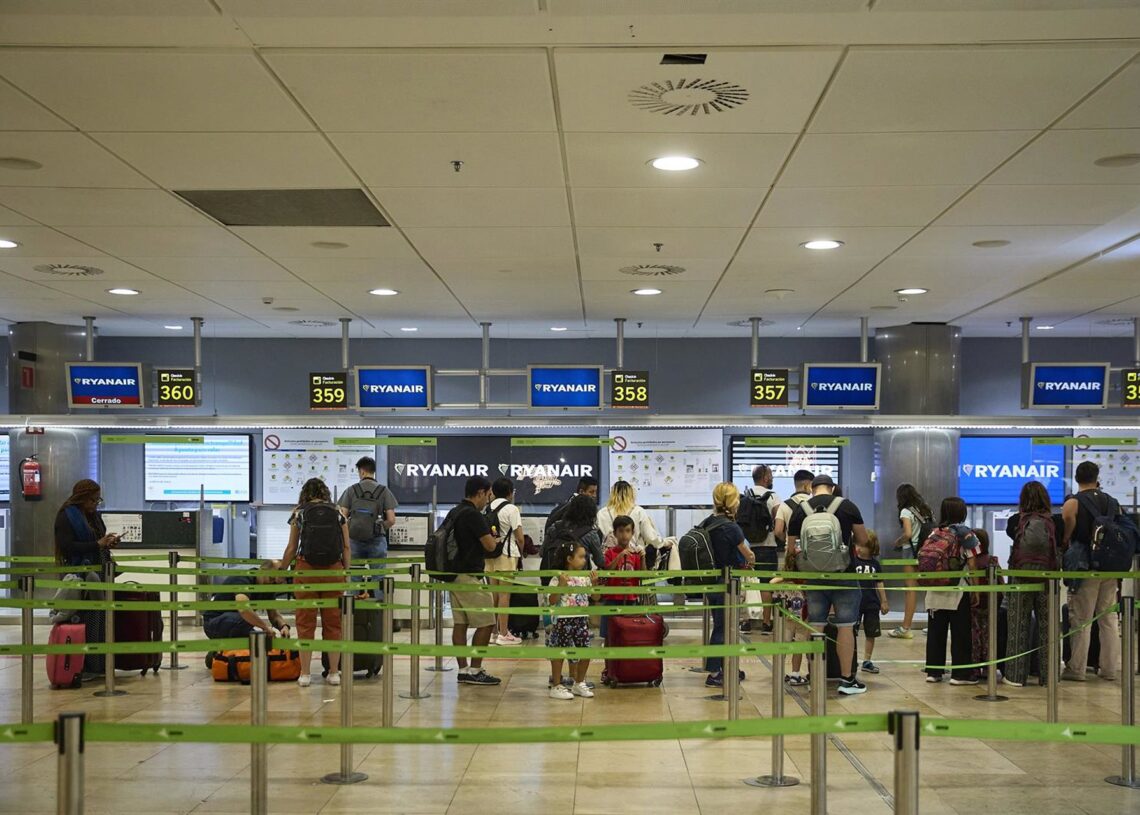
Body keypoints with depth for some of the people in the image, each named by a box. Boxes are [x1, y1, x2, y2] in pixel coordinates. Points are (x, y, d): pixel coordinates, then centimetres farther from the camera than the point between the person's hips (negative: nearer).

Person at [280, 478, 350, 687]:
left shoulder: (299, 514, 6)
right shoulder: (338, 513, 9)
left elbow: (291, 548, 7)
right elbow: (346, 548, 5)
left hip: (306, 569, -1)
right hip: (333, 570, 1)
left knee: (305, 622, 5)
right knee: (332, 621, 7)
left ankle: (305, 673, 6)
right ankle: (334, 672, 10)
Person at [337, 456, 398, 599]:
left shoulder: (351, 490, 0)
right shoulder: (384, 491, 0)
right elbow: (391, 520, -5)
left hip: (354, 539, 1)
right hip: (377, 540, -1)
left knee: (354, 578, 9)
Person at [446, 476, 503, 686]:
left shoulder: (453, 513, 11)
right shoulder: (473, 515, -16)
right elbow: (490, 545, -18)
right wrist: (495, 540, 7)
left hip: (454, 574, 9)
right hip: (469, 576, -9)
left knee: (459, 623, 9)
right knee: (486, 623, -2)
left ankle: (463, 670, 12)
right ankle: (475, 670, 0)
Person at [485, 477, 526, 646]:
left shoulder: (488, 509, 8)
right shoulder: (511, 509, -9)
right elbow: (519, 537, -8)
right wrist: (521, 552, 10)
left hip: (490, 554, 6)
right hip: (507, 555, -6)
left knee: (494, 593, 12)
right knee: (505, 594, -2)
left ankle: (493, 632, 18)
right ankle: (503, 634, 0)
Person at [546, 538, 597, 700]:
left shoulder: (585, 578, 7)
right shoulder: (560, 578, -9)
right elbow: (552, 601, -14)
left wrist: (594, 583, -3)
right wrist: (561, 584, -23)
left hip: (581, 620, 6)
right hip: (563, 620, -6)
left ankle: (579, 684, 23)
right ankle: (556, 686, 11)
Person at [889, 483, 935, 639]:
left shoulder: (906, 511, -7)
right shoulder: (925, 510, 14)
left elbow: (908, 534, -19)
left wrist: (897, 542, -2)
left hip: (911, 551, -7)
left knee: (910, 589, -7)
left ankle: (905, 628, -6)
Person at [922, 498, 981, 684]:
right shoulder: (965, 533, -5)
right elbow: (972, 564, -7)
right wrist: (975, 590, -2)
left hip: (935, 590, 4)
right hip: (958, 591, -4)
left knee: (936, 631, 9)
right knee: (961, 633, 2)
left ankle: (933, 671, 11)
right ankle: (960, 673, 3)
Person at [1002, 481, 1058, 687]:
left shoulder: (1016, 521, -5)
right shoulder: (1053, 523, -3)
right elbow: (1062, 545, 3)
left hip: (1020, 579, -1)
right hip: (1047, 579, 1)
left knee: (1018, 626, 5)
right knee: (1046, 627, 9)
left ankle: (1015, 675, 6)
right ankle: (1047, 674, 13)